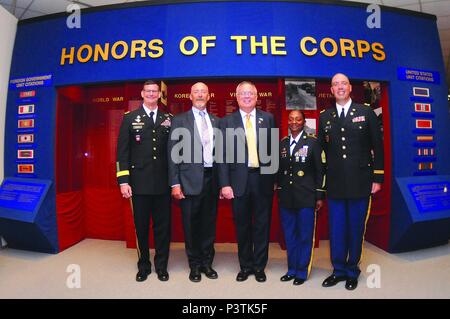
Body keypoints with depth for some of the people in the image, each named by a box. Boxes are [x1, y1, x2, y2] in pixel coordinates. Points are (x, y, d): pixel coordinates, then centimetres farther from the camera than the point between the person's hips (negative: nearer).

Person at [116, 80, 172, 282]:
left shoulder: (168, 119, 8)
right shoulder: (130, 118, 5)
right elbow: (122, 151, 0)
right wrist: (123, 181, -7)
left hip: (163, 183, 1)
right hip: (139, 182, -1)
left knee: (163, 226, 8)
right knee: (141, 226, 11)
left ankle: (161, 265, 26)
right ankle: (143, 265, 29)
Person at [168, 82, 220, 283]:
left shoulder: (216, 121, 12)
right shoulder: (180, 120, 1)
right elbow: (173, 153, -3)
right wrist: (175, 183, -9)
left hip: (211, 178, 3)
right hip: (190, 180, -3)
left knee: (209, 223, 11)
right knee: (191, 224, 7)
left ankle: (207, 263, 28)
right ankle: (194, 265, 24)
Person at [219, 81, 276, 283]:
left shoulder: (268, 118, 6)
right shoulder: (227, 121, 3)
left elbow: (273, 149, 5)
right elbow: (223, 154, -1)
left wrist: (274, 177, 0)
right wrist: (225, 183, -8)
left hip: (263, 179, 1)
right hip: (239, 180, 0)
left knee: (262, 225, 9)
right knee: (242, 226, 11)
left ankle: (259, 267, 26)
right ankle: (245, 266, 28)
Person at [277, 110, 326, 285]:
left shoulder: (313, 142, -2)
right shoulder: (282, 143, 10)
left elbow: (320, 170, -2)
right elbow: (279, 170, 12)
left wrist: (320, 196, -5)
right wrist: (279, 192, 10)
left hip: (306, 198, -4)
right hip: (286, 198, 4)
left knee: (305, 236, 5)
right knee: (289, 236, 12)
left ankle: (302, 271, 21)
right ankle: (292, 269, 28)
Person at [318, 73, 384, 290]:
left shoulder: (366, 113, 4)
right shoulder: (324, 117, 8)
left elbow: (377, 147, 3)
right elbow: (320, 150, 7)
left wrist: (377, 178, -2)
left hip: (360, 183, -1)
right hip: (335, 185, 1)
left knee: (356, 229, 10)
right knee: (336, 230, 8)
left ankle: (352, 271, 28)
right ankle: (339, 270, 26)